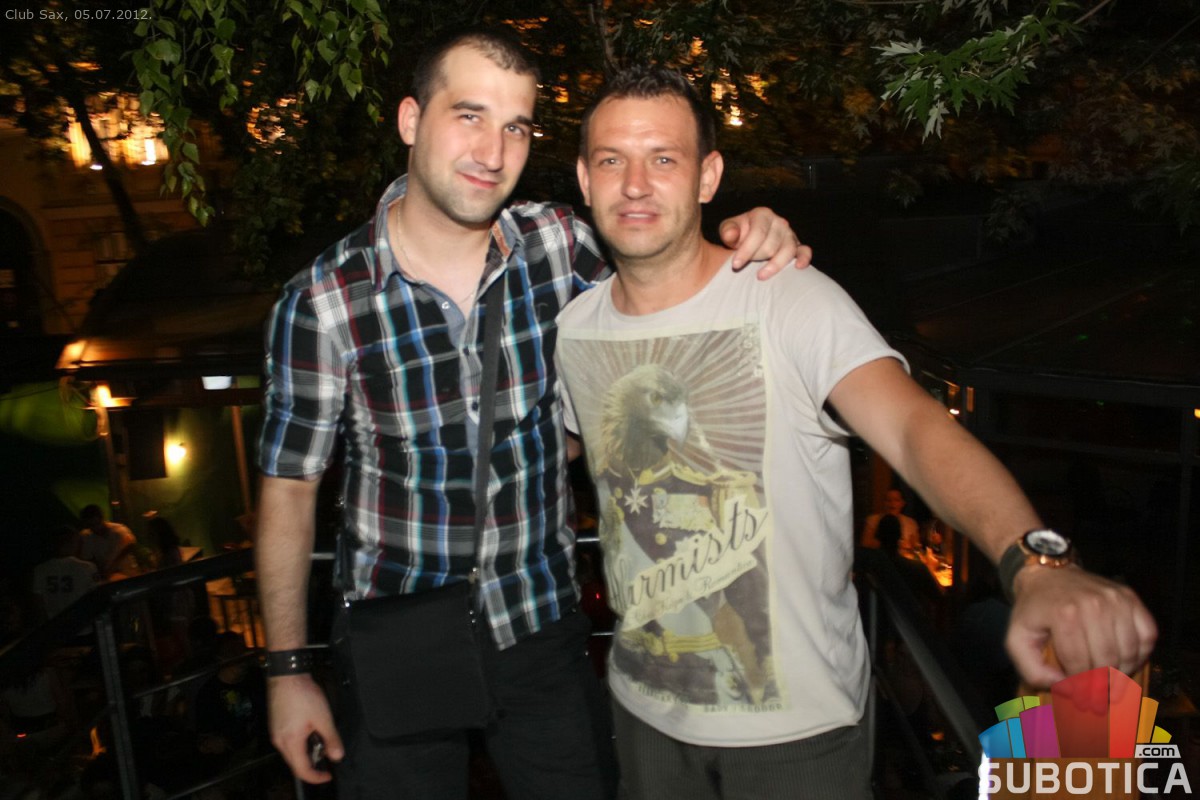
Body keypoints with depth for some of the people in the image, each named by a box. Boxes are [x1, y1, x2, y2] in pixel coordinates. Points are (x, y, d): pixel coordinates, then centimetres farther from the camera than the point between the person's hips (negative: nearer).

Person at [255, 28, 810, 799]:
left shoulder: (559, 242, -9)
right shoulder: (324, 301, -15)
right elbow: (290, 487, -6)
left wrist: (745, 246, -14)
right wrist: (287, 669, -2)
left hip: (542, 628, 2)